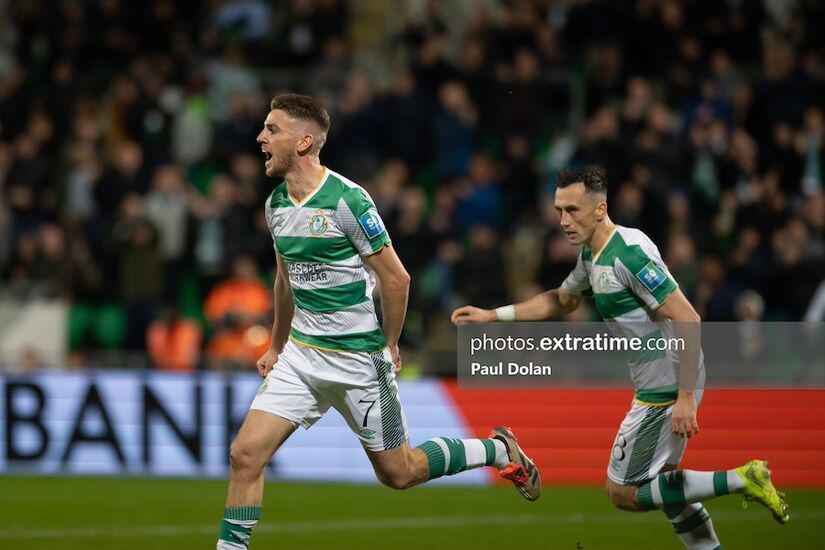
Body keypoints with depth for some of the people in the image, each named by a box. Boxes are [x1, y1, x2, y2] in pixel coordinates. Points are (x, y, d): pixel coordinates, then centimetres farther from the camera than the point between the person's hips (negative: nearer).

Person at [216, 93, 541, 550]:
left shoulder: (347, 200, -19)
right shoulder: (276, 204, 4)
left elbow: (395, 277, -13)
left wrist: (389, 345, -6)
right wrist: (276, 346, 23)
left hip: (358, 358, -6)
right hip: (301, 354, 6)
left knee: (397, 472, 7)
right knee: (245, 454, -9)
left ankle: (499, 451, 28)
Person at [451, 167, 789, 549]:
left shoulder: (629, 253, -22)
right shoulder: (591, 255, 9)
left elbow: (687, 320, -25)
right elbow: (561, 300, 30)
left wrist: (686, 396, -27)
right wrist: (492, 315, 23)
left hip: (668, 390, -10)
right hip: (656, 386, 10)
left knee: (622, 492, -3)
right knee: (662, 482, 21)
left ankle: (740, 479, -5)